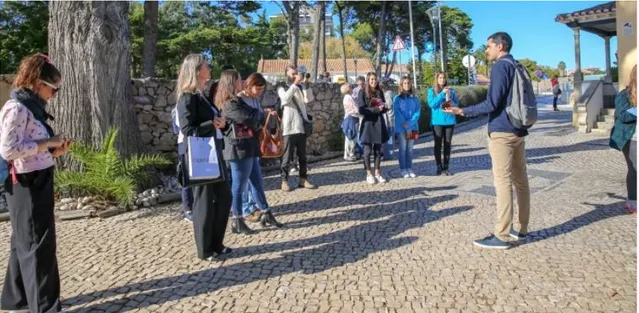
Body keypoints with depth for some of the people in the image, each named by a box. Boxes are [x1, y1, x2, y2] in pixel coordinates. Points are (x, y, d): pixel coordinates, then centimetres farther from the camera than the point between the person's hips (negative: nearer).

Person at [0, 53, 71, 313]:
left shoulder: (32, 107, 13)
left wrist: (55, 151, 2)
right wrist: (47, 143, -19)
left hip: (38, 182, 10)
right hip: (26, 185, -10)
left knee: (26, 243, 19)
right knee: (39, 245, -2)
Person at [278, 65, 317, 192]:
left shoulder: (300, 88, 15)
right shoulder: (282, 89, 0)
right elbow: (286, 98, -22)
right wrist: (295, 83, -23)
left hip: (301, 127, 5)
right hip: (289, 128, -5)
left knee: (302, 156, 10)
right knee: (287, 156, -1)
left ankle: (303, 179, 18)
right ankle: (284, 181, 6)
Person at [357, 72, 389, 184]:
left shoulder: (380, 92, 9)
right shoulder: (363, 93, -4)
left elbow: (384, 109, 15)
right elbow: (361, 110, -12)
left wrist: (383, 107, -9)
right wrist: (376, 109, -19)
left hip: (378, 123, 4)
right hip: (368, 123, -4)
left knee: (378, 150, 7)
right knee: (368, 150, 0)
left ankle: (377, 173, 15)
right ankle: (369, 174, 9)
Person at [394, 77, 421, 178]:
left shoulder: (414, 99, 7)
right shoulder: (397, 99, -1)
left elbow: (417, 112, 0)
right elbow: (398, 114, -6)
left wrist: (410, 123, -14)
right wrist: (406, 127, -12)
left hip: (412, 127, 3)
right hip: (401, 127, -3)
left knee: (410, 148, 7)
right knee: (403, 148, 0)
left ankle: (409, 168, 13)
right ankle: (403, 169, 5)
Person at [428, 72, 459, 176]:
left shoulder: (451, 91, 8)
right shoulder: (432, 91, 2)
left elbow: (457, 104, 10)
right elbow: (432, 104, -11)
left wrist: (452, 103, -13)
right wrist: (442, 93, -15)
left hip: (450, 120, 2)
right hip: (437, 121, -2)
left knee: (448, 144, 4)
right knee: (438, 144, 0)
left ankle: (446, 167, 10)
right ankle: (439, 167, 8)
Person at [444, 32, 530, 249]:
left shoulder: (500, 66, -11)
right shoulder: (519, 68, 16)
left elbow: (492, 103, -18)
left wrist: (463, 111, -12)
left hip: (502, 132, -9)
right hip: (518, 131, 9)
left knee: (503, 181, -8)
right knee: (520, 180, 11)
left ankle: (501, 236, -6)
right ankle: (521, 228, 19)